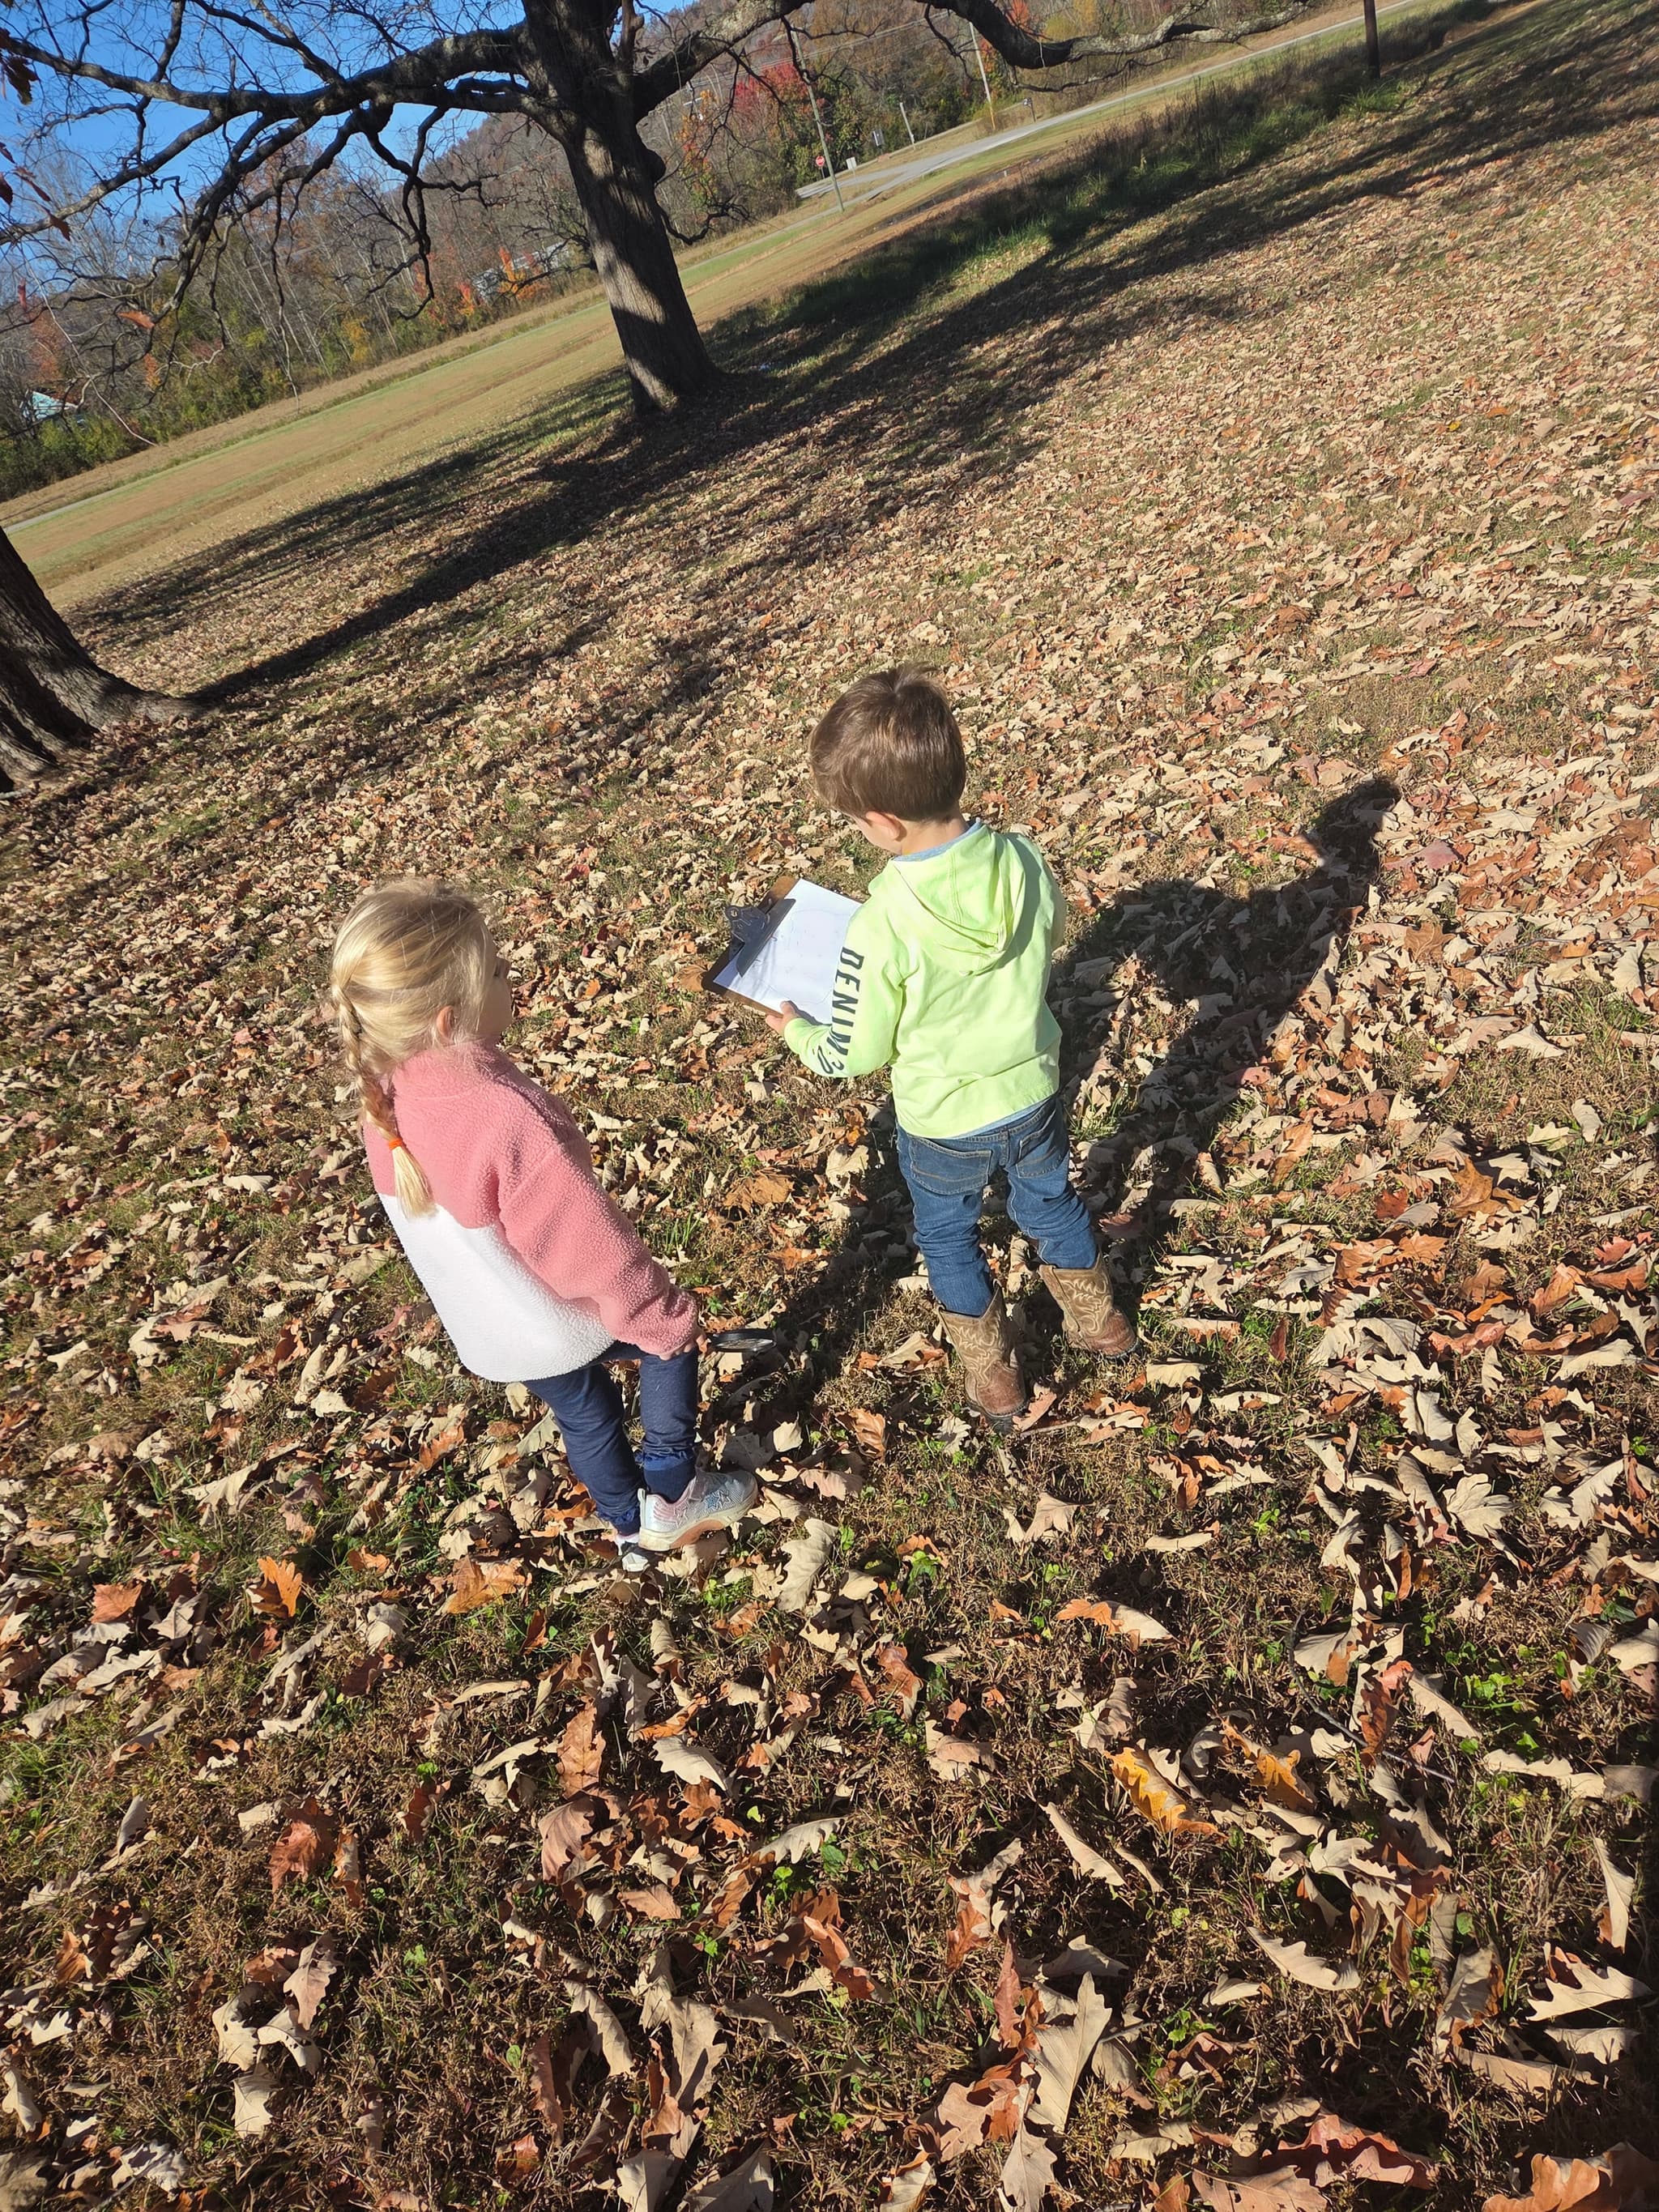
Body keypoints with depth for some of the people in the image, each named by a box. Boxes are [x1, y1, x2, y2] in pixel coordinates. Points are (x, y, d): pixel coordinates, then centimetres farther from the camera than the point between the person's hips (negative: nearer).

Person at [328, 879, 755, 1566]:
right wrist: (664, 1315, -12)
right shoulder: (508, 1117, -39)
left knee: (582, 1412, 28)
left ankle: (634, 1528, 49)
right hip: (565, 1320, -6)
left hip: (484, 1331, 6)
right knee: (669, 1334, 22)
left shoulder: (385, 1100, -15)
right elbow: (595, 1248, -28)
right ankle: (673, 1493, 35)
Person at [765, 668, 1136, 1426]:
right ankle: (1100, 1324, 55)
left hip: (944, 1126, -4)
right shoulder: (1024, 860, -20)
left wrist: (795, 1030, 2)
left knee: (949, 1239, 25)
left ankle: (994, 1380, 44)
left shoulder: (881, 929, -33)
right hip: (1034, 1094, 4)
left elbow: (854, 1056, -18)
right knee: (1050, 1205, 31)